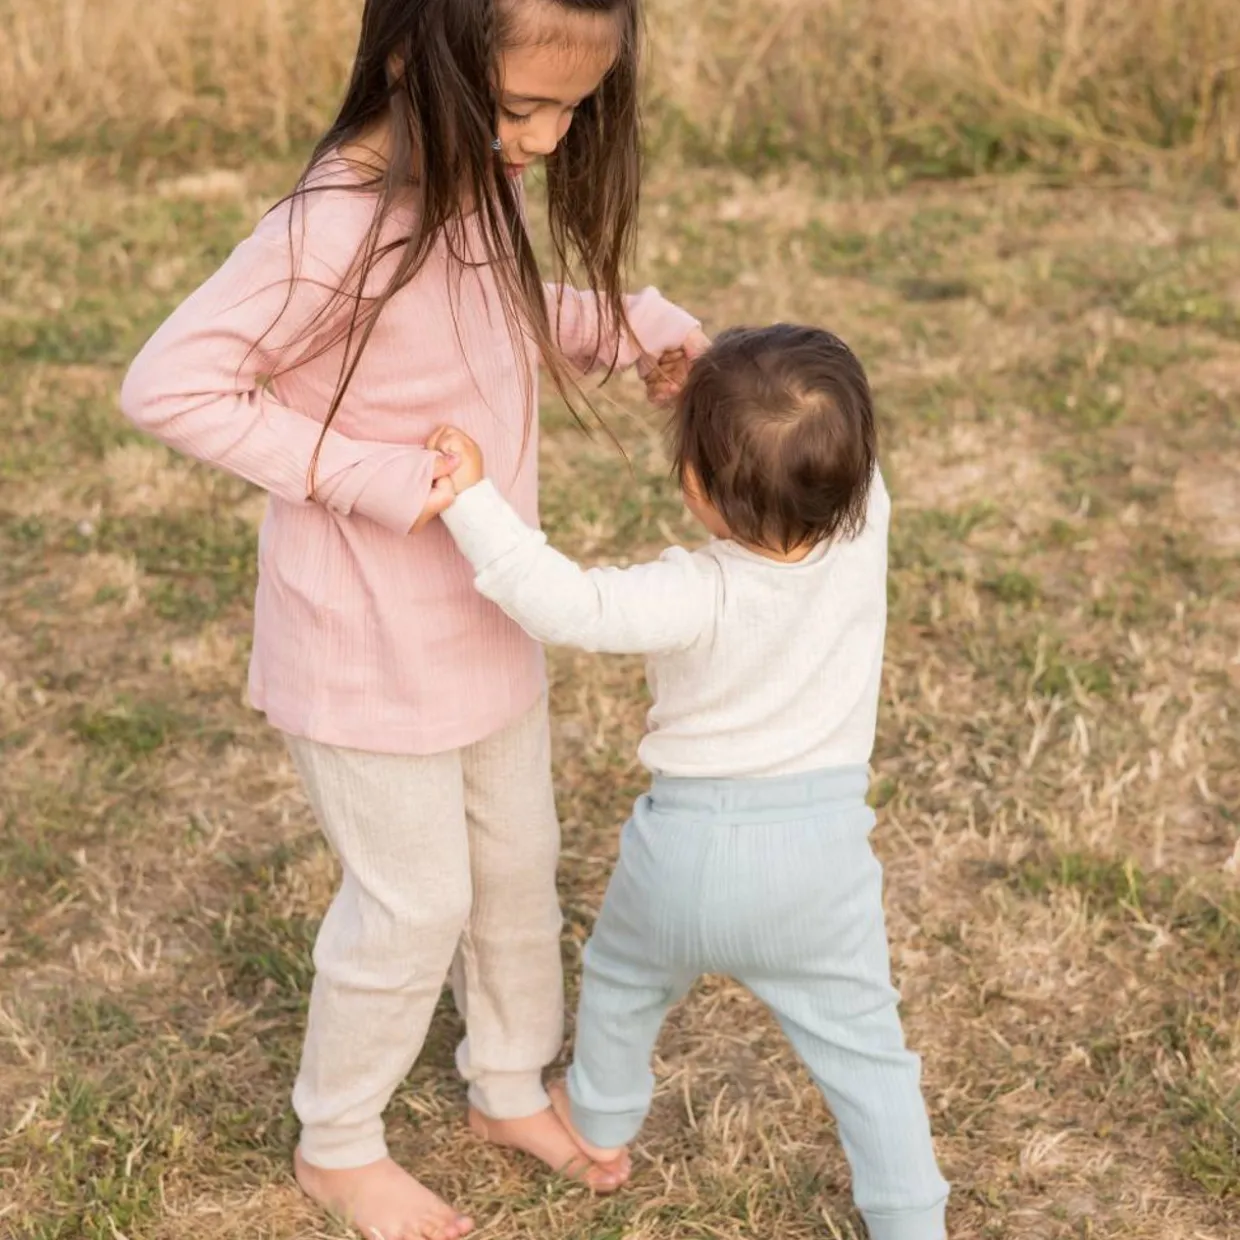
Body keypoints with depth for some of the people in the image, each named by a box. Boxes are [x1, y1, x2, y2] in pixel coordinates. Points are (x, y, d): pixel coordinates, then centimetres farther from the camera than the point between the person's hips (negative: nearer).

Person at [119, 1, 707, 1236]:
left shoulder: (468, 191, -4)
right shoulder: (337, 229, -30)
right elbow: (167, 385, -27)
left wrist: (638, 324, -3)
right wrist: (373, 476, -29)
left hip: (483, 623, 8)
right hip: (371, 648, -8)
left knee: (520, 867, 22)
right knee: (416, 905, 8)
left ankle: (511, 1088, 46)